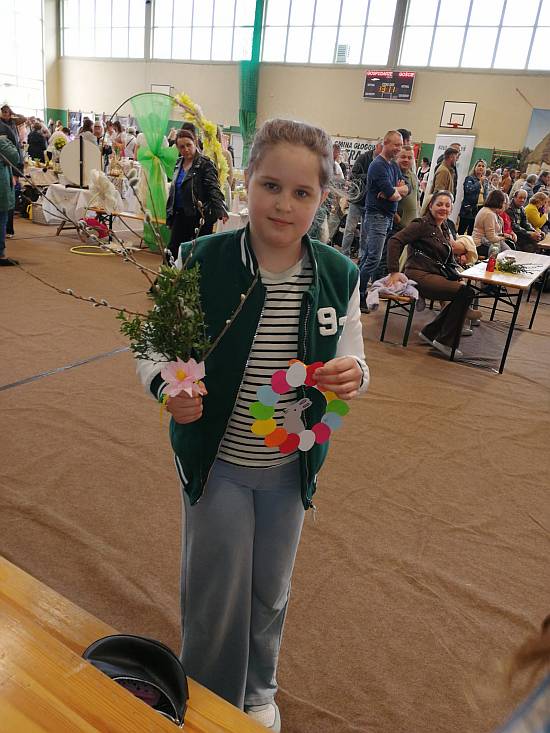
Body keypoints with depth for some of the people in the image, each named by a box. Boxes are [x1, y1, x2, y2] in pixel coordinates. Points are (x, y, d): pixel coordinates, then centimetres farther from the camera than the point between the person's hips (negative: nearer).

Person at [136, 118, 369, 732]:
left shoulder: (339, 277, -9)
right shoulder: (199, 262, -16)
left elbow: (351, 367, 0)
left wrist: (353, 375, -23)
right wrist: (167, 387, -28)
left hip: (292, 467, 3)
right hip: (216, 462, -2)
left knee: (270, 592, 23)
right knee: (215, 598, 12)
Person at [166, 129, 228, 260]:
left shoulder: (205, 164, -10)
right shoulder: (179, 163, 12)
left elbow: (214, 189, -21)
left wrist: (221, 210, -36)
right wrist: (170, 212, 18)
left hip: (199, 217, -6)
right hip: (180, 216, 6)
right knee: (172, 252, 8)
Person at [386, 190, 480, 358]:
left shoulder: (444, 229, 20)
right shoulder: (423, 224, -5)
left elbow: (448, 260, 19)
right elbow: (395, 241, -15)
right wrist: (394, 271, -22)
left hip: (436, 275, 9)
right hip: (419, 275, -9)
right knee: (466, 292, -19)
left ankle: (430, 332, 6)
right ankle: (445, 342, -9)